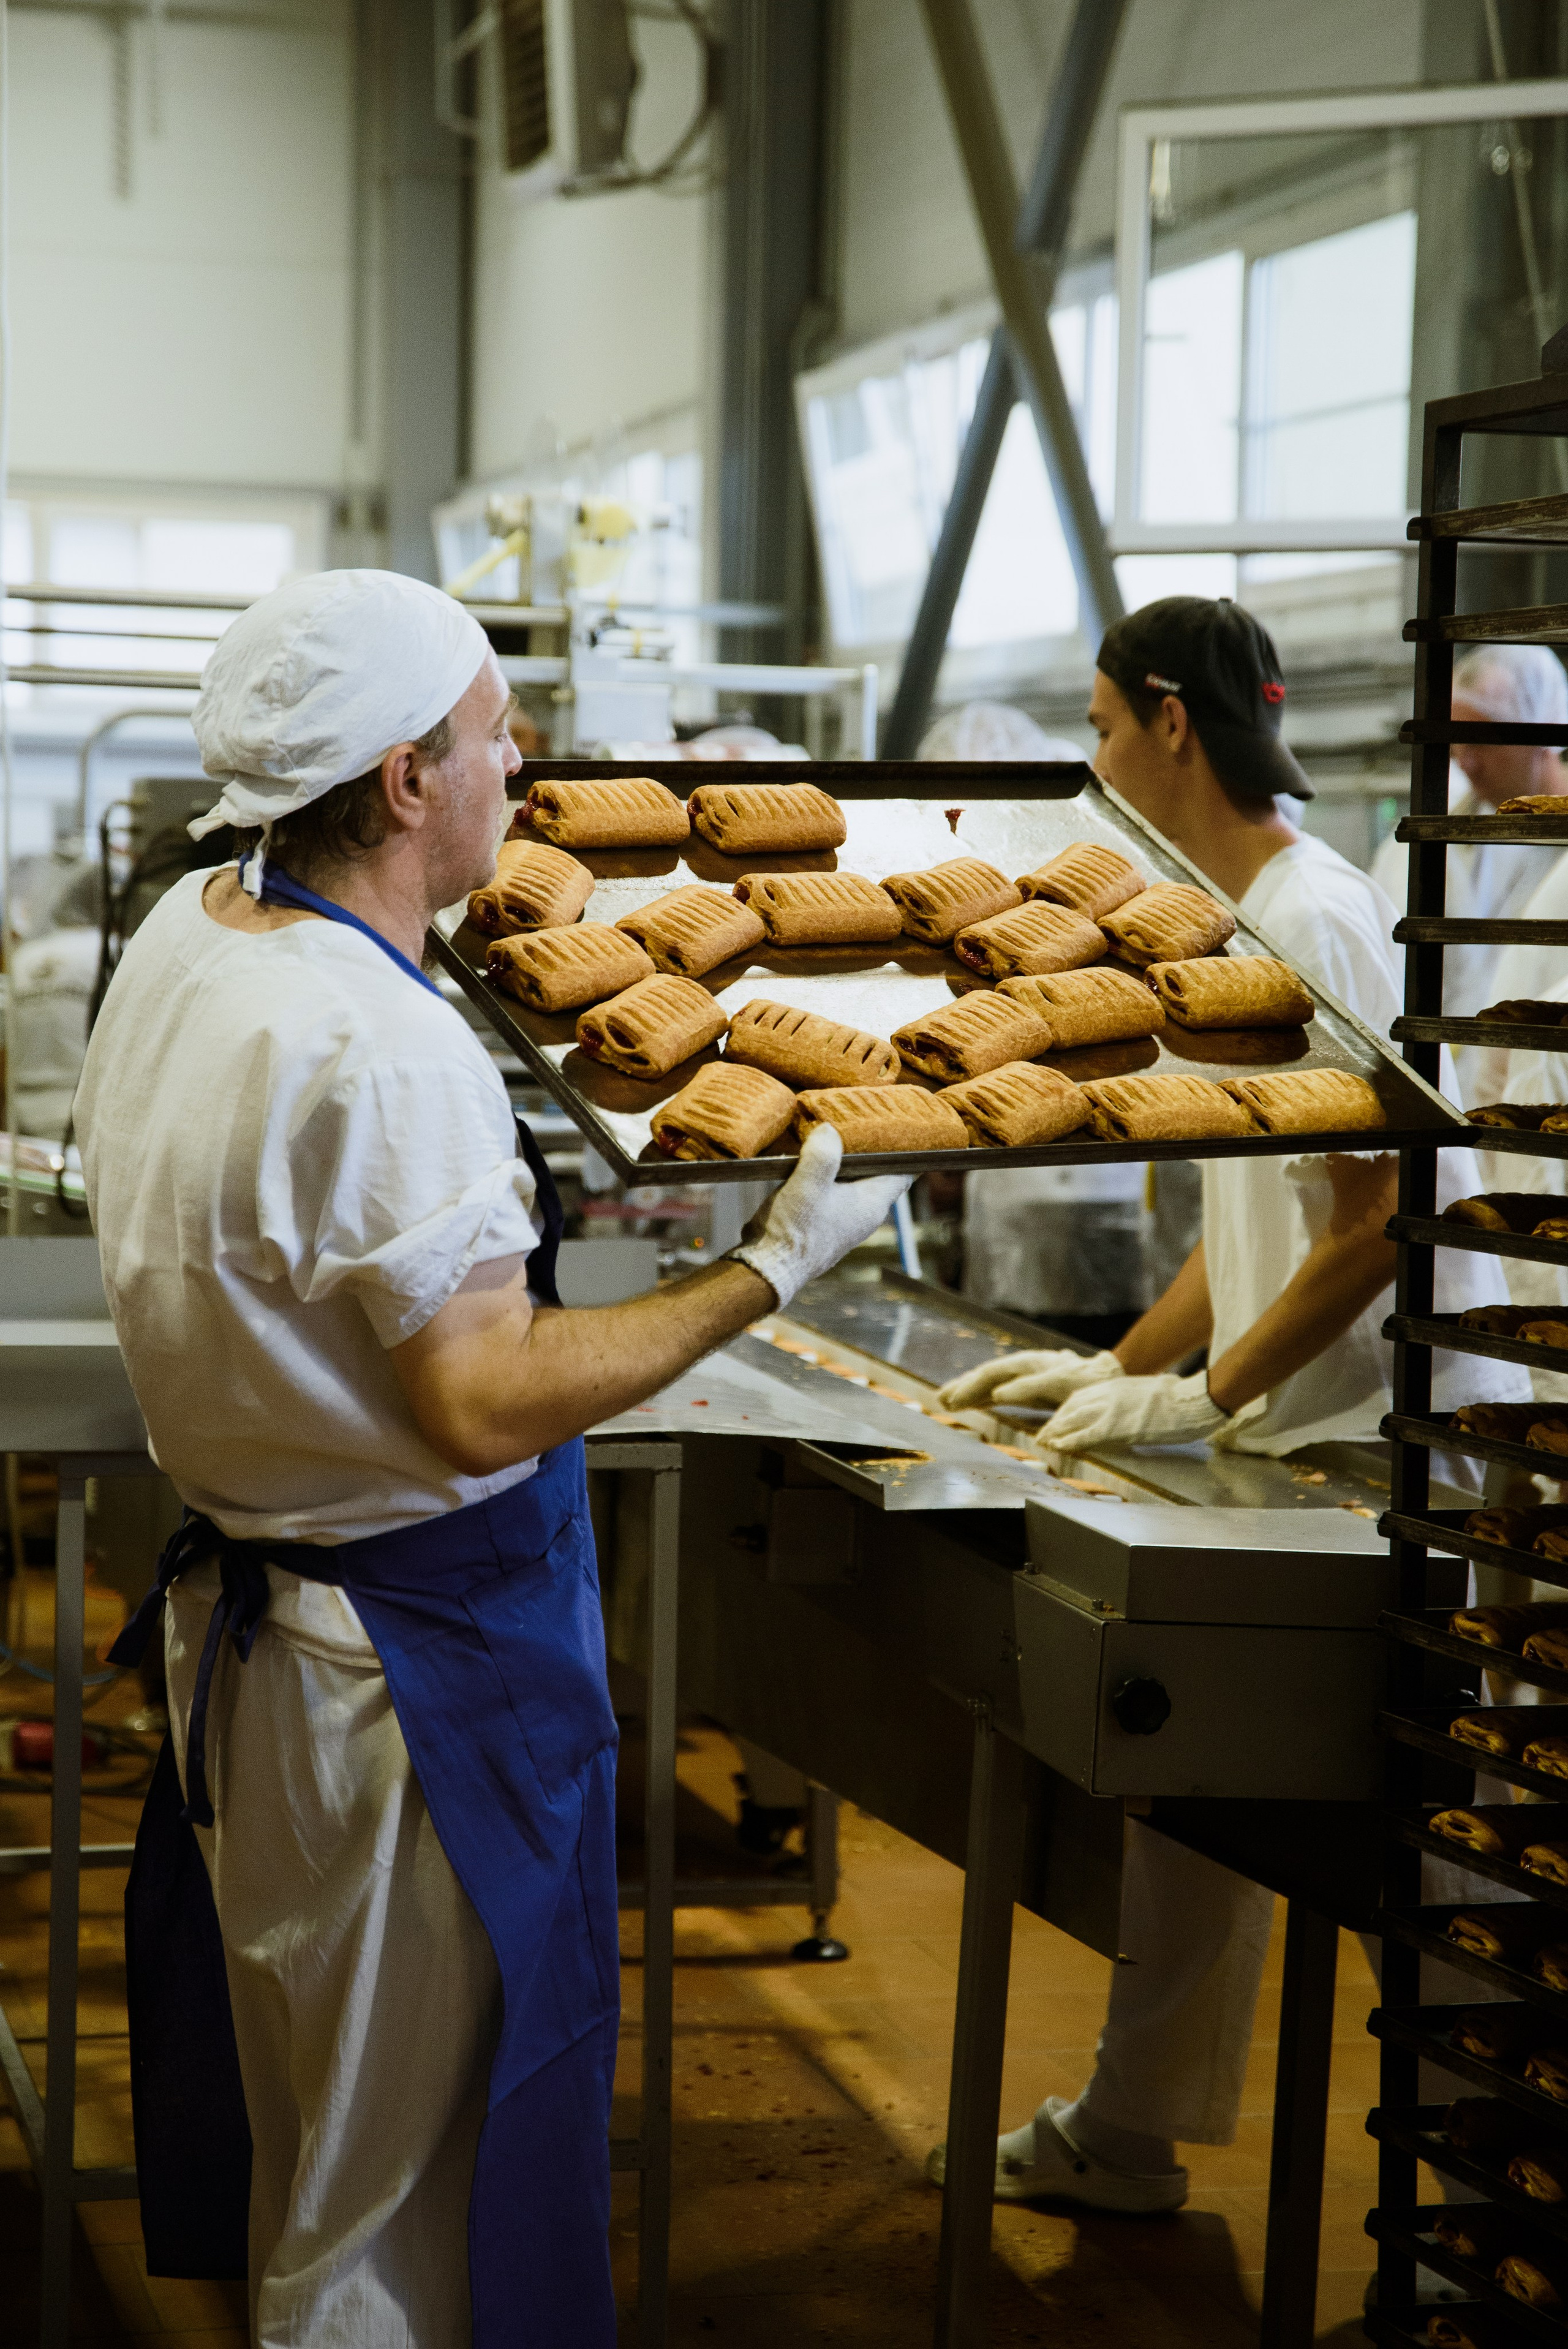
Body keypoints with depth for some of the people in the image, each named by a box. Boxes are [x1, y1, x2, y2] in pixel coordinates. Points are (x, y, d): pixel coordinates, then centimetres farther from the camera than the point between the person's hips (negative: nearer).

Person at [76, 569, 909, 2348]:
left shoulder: (182, 938, 2)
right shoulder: (385, 1054, -27)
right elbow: (489, 1404, -26)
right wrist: (769, 1273, -20)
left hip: (241, 1601, 10)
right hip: (415, 1652, -10)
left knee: (300, 2118, 25)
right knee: (401, 2181, 5)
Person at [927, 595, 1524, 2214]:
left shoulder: (1311, 920, -15)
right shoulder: (1244, 916, 16)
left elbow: (1374, 1219, -21)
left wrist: (1203, 1395, -17)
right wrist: (1122, 1366, 15)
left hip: (1385, 1444, -10)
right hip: (1297, 1437, 10)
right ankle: (1124, 2139, 24)